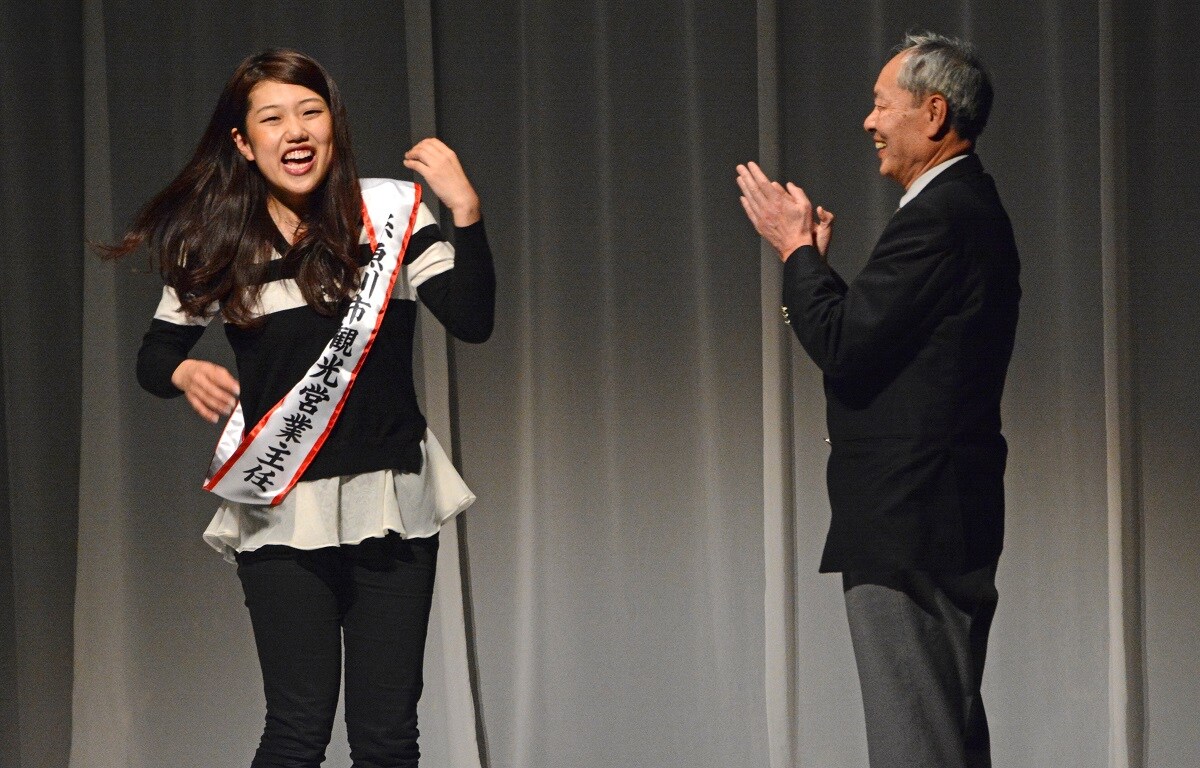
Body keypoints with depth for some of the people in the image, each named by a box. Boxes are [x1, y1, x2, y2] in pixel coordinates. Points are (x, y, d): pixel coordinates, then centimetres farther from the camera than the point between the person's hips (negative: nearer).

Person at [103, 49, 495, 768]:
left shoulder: (389, 211, -1)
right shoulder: (215, 243, 1)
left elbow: (472, 321, -9)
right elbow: (154, 354, 11)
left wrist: (466, 213, -22)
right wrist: (184, 373, -12)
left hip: (390, 499, 1)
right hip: (281, 509, 0)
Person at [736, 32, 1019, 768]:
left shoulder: (940, 217, -18)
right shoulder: (964, 206, 16)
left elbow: (844, 347, -21)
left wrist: (797, 249, -7)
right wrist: (816, 261, 11)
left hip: (910, 520, -11)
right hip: (936, 516, 11)